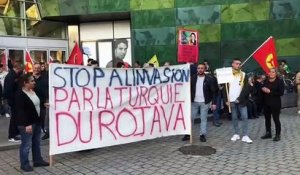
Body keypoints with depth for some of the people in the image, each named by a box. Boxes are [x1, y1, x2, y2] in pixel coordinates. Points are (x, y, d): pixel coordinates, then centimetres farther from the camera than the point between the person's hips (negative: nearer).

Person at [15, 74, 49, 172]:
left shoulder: (33, 91, 9)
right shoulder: (20, 94, -17)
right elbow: (20, 111, -21)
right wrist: (27, 124, -24)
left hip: (36, 121, 9)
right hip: (26, 124, -9)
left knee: (37, 143, 17)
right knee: (26, 144, 0)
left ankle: (38, 160, 29)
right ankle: (24, 164, 14)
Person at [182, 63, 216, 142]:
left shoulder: (209, 79, -3)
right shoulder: (193, 78, 3)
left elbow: (213, 91, -3)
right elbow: (189, 89, 4)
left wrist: (213, 103, -8)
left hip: (204, 103, -2)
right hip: (194, 102, 2)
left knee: (203, 119, 4)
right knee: (190, 118, 6)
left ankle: (203, 135, 12)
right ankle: (188, 134, 15)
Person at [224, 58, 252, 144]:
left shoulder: (244, 75, 3)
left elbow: (246, 88, -4)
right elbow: (224, 88, 4)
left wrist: (239, 99, -13)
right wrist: (226, 100, -5)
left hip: (241, 101, -1)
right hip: (231, 101, 1)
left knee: (244, 117, -5)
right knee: (234, 118, 9)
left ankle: (245, 136, -1)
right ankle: (236, 134, 19)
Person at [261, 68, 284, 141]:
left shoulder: (279, 81, -8)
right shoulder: (266, 81, 9)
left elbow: (281, 92, -16)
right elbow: (262, 89, 19)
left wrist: (270, 92, -20)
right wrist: (262, 89, -5)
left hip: (275, 104, -6)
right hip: (266, 103, 6)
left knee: (276, 119, -1)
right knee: (267, 118, 13)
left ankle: (278, 135, 10)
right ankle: (268, 133, 26)